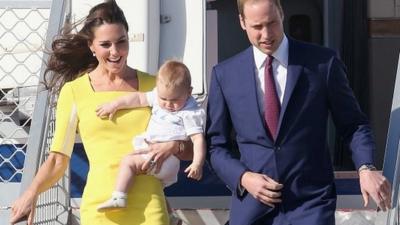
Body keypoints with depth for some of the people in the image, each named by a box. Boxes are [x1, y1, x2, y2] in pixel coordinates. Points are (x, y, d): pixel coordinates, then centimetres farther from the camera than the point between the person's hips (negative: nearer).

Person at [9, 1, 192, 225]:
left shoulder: (152, 86, 7)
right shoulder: (74, 91, 3)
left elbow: (192, 148, 13)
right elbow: (58, 158, 4)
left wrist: (174, 145, -9)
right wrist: (32, 192, -14)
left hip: (150, 207, 1)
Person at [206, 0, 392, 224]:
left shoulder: (323, 62, -2)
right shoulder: (225, 74, 4)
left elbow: (353, 123, 4)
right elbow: (216, 144, 9)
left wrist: (366, 168, -14)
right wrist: (243, 178, -8)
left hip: (310, 205, -2)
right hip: (252, 205, 2)